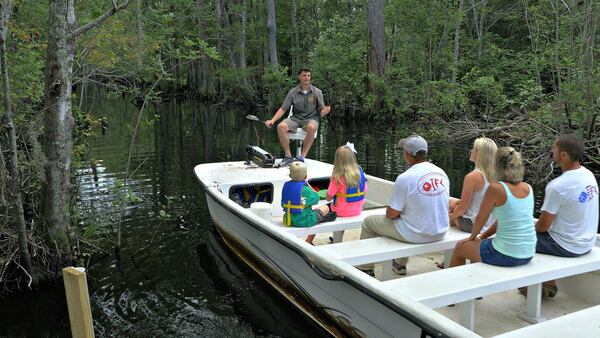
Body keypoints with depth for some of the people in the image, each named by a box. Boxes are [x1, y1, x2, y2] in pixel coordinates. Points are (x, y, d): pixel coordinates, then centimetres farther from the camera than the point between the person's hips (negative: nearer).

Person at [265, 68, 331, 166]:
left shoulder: (317, 92, 3)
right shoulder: (293, 92, 5)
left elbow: (321, 112, 2)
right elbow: (283, 109, 5)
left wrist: (325, 111, -23)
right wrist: (273, 120, -9)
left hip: (311, 118, -2)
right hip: (295, 118, 2)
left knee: (311, 128, -38)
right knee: (281, 126, -28)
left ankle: (302, 157, -27)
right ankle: (288, 156, -16)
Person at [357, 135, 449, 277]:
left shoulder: (404, 178, -21)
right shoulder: (441, 173, -2)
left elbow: (392, 214, -15)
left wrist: (389, 211, 10)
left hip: (416, 235, -6)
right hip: (440, 233, 7)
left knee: (368, 222, 13)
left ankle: (366, 269, 23)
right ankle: (400, 264, 45)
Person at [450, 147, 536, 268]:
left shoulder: (496, 188, -15)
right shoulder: (528, 188, 4)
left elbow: (480, 219, -3)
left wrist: (472, 237, 16)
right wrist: (482, 236, 19)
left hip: (507, 256, -7)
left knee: (459, 247, 19)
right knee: (478, 245, 32)